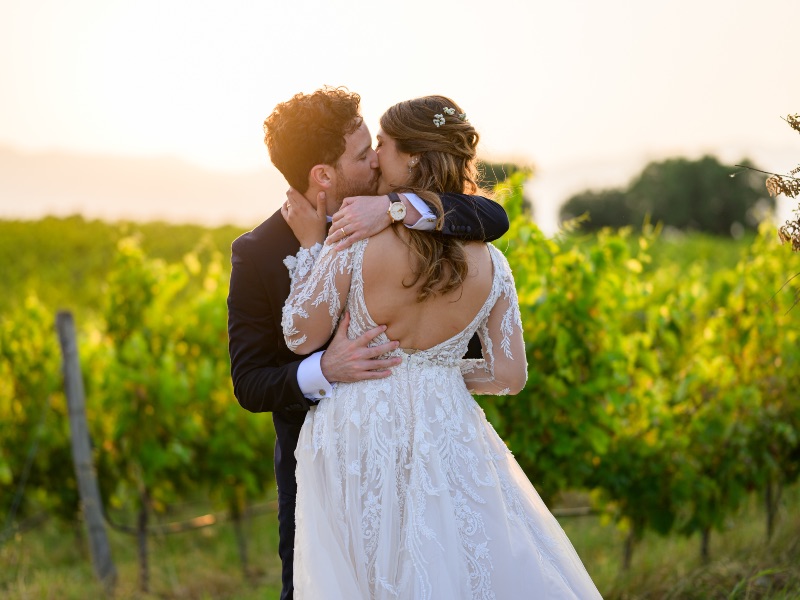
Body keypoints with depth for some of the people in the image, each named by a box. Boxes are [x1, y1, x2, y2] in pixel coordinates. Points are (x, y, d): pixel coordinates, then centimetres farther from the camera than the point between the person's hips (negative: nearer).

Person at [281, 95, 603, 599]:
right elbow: (510, 375, 0)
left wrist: (311, 242, -1)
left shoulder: (357, 241, -16)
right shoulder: (489, 264, -5)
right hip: (446, 439, 2)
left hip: (358, 439, -2)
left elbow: (302, 337, -7)